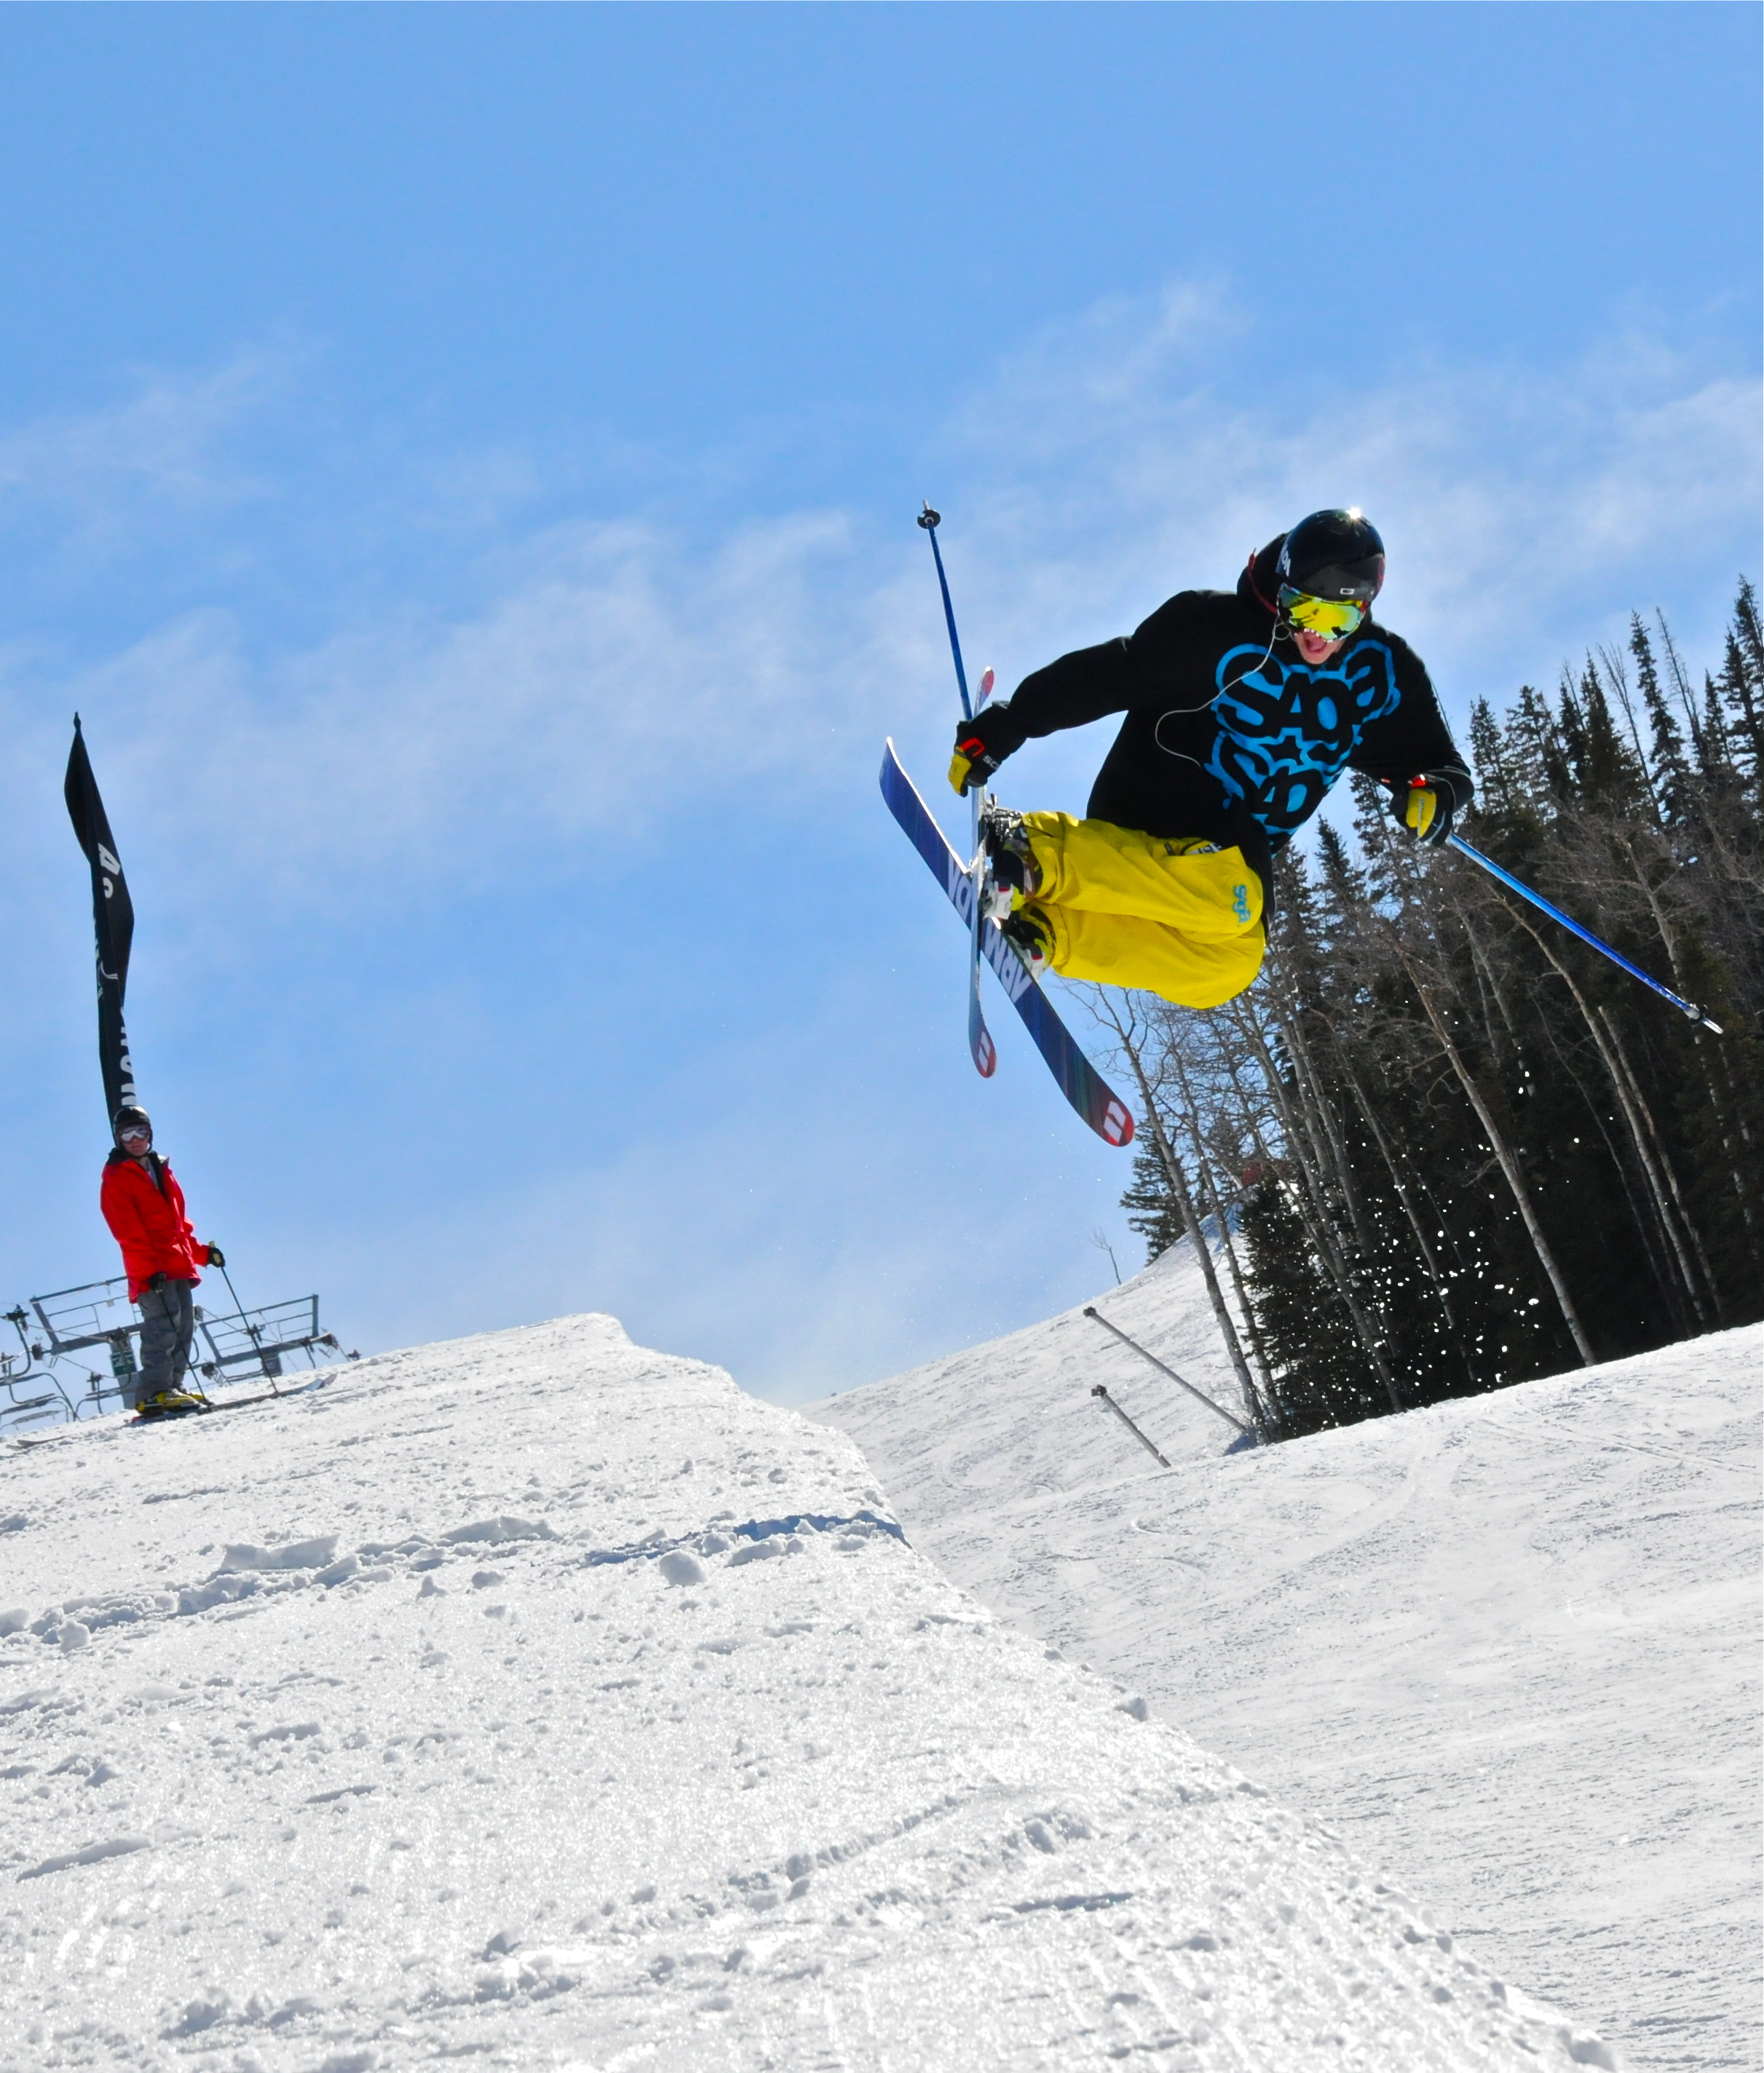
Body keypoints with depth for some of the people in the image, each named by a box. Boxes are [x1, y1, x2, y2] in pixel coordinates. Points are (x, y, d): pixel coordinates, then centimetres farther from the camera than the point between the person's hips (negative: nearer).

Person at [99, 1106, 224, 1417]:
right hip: (152, 1272, -8)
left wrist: (202, 1252, 19)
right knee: (163, 1327, -18)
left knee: (184, 1326, 5)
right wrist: (149, 1268, -20)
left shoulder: (161, 1171, 21)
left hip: (179, 1265, 8)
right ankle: (154, 1394, -21)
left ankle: (172, 1387, 9)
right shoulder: (116, 1178, -2)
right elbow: (128, 1232, -11)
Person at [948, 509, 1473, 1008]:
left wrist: (1435, 793, -19)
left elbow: (1437, 762, 7)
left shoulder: (1382, 671, 1)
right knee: (1228, 902, -35)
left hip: (1236, 853, 7)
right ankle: (1031, 850, -32)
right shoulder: (1214, 625, -13)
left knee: (1229, 965, -19)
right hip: (1155, 805, -7)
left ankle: (1046, 929, -23)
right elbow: (1097, 679, -10)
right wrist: (995, 732, -14)